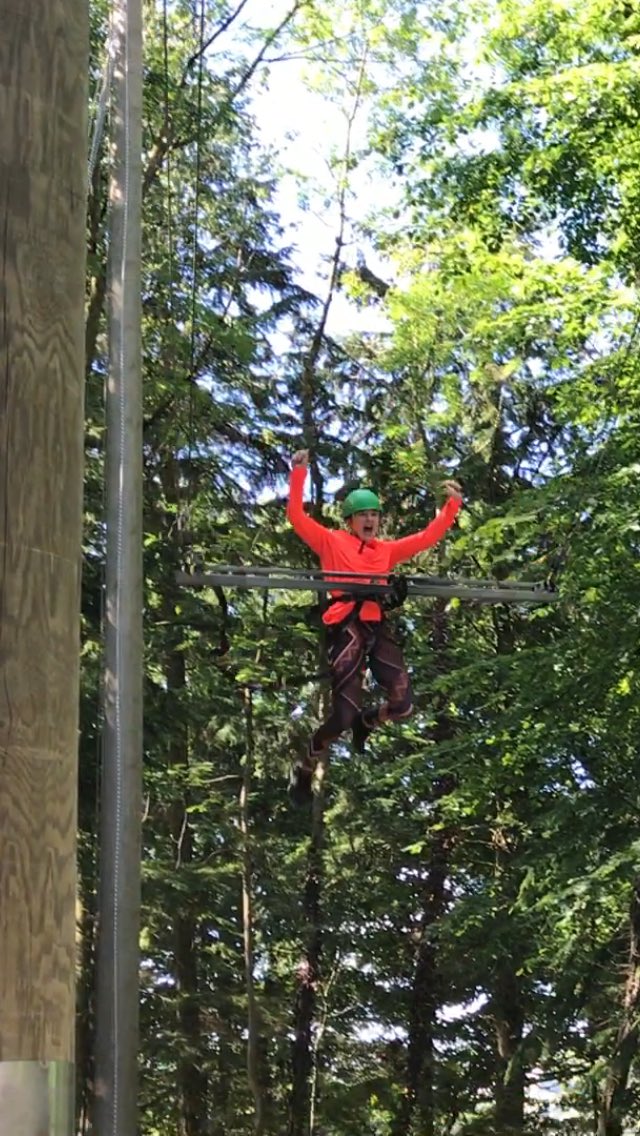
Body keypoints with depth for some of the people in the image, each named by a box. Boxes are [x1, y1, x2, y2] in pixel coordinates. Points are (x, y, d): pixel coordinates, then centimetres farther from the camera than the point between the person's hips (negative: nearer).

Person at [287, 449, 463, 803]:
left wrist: (452, 504, 18)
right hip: (346, 626, -5)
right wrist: (299, 475, -5)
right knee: (342, 716, -9)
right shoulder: (331, 541, 12)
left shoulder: (387, 550, 24)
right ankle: (303, 768, 16)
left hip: (376, 627, 5)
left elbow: (427, 537, 24)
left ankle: (364, 723, 27)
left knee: (402, 704, -9)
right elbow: (296, 516, 3)